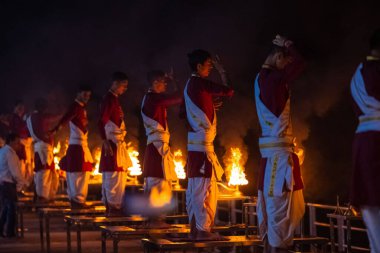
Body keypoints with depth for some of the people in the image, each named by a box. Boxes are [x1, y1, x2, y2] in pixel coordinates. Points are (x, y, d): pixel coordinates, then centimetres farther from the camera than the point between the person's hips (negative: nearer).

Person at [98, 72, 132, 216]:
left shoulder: (115, 99, 16)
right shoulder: (109, 99, -13)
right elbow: (101, 122, -20)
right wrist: (106, 142, -24)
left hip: (118, 143, 10)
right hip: (112, 143, -10)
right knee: (114, 175, -10)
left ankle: (111, 206, 16)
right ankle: (113, 207, -9)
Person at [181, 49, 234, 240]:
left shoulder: (189, 85, 15)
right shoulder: (200, 83, -13)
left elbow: (183, 113, 21)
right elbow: (229, 91, -14)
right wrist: (222, 71, 0)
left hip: (194, 141, 10)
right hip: (202, 143, -10)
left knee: (194, 188, 11)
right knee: (204, 188, -9)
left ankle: (194, 228, 15)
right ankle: (203, 230, -9)